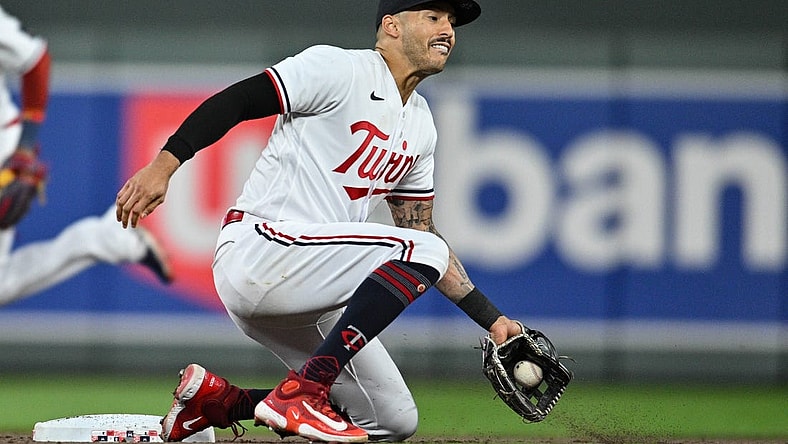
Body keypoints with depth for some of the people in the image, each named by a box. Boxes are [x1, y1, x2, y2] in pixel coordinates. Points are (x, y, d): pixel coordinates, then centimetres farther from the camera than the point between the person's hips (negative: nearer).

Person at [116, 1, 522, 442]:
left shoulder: (421, 125, 17)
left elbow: (421, 232, 21)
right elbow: (235, 101, -14)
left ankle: (216, 400, 12)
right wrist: (163, 165, -29)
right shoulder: (339, 69, -7)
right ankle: (301, 391, -25)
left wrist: (492, 319, 14)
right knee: (423, 251, -23)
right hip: (259, 249, -9)